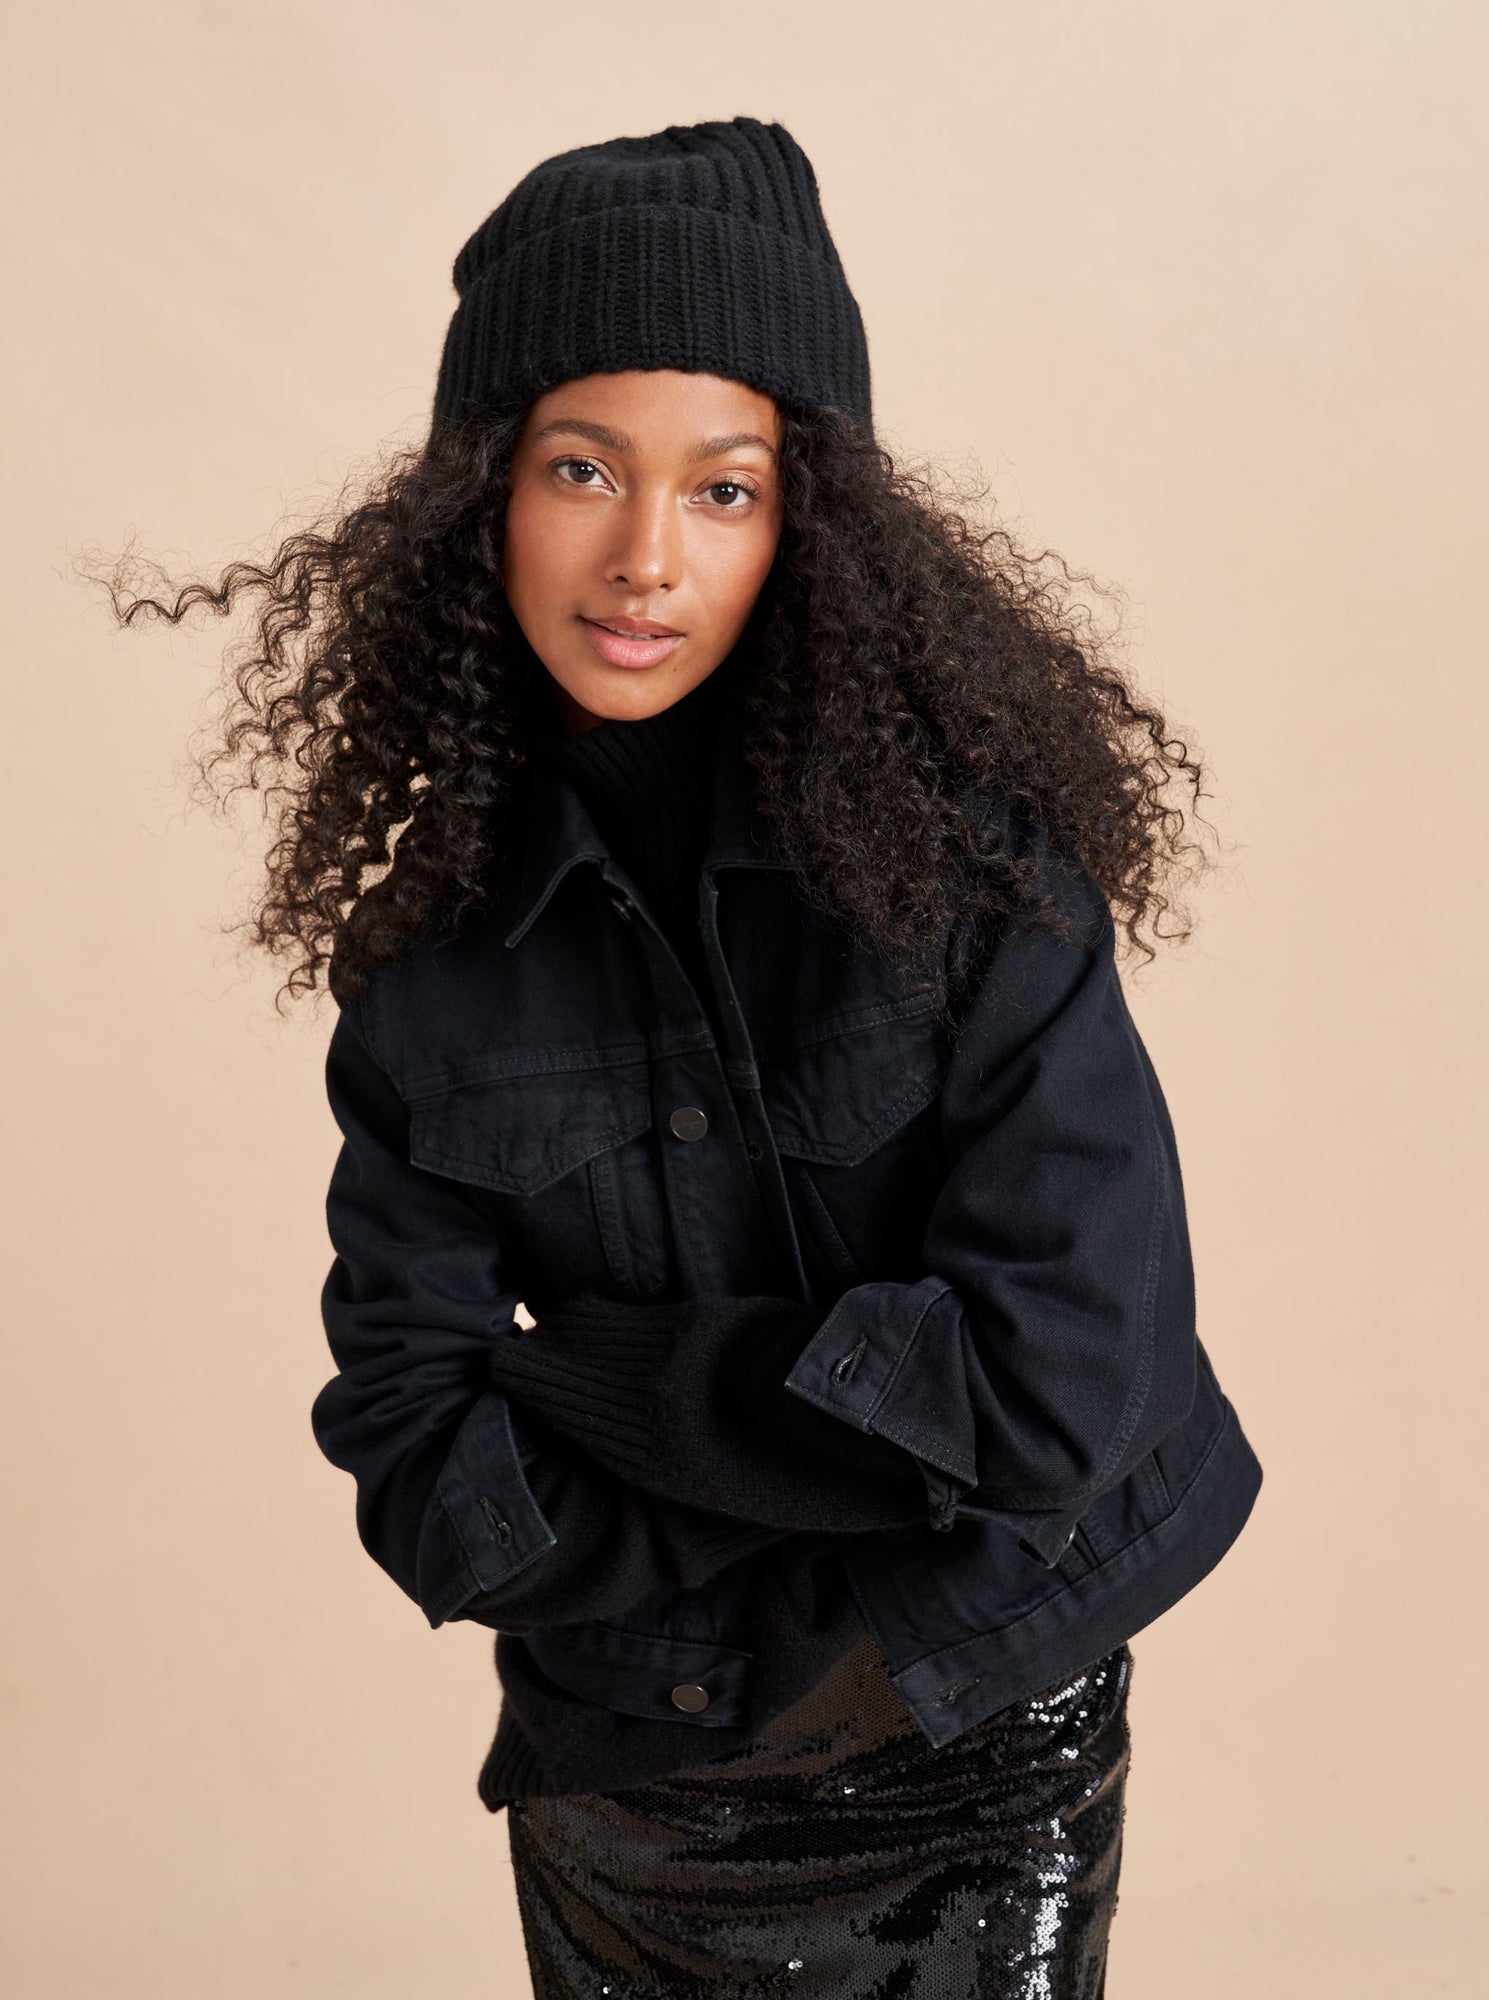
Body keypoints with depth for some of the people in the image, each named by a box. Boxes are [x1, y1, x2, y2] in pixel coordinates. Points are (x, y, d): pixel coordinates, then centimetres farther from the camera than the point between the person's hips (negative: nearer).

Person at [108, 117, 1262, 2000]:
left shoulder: (971, 855, -16)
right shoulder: (430, 950, -7)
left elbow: (1069, 1384, -22)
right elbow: (419, 1468, -9)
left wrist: (580, 1368, -16)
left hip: (975, 1811, -2)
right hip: (617, 1816, 3)